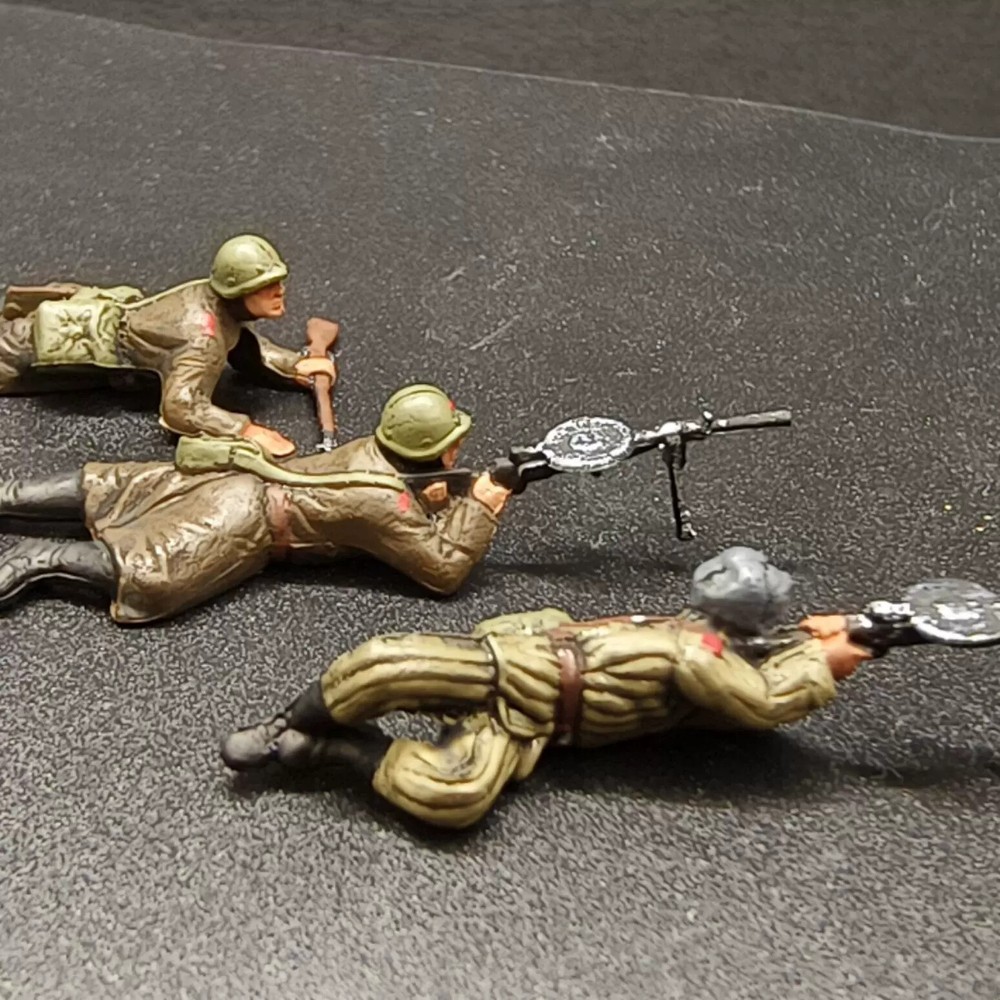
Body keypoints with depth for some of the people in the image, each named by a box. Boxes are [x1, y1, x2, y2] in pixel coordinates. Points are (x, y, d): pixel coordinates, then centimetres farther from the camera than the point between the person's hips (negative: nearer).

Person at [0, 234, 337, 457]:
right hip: (73, 337, -6)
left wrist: (294, 365, -4)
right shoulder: (203, 332, -36)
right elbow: (179, 407, -42)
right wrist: (246, 430, -44)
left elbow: (242, 345, 9)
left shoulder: (217, 298, -11)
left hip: (103, 313, 6)